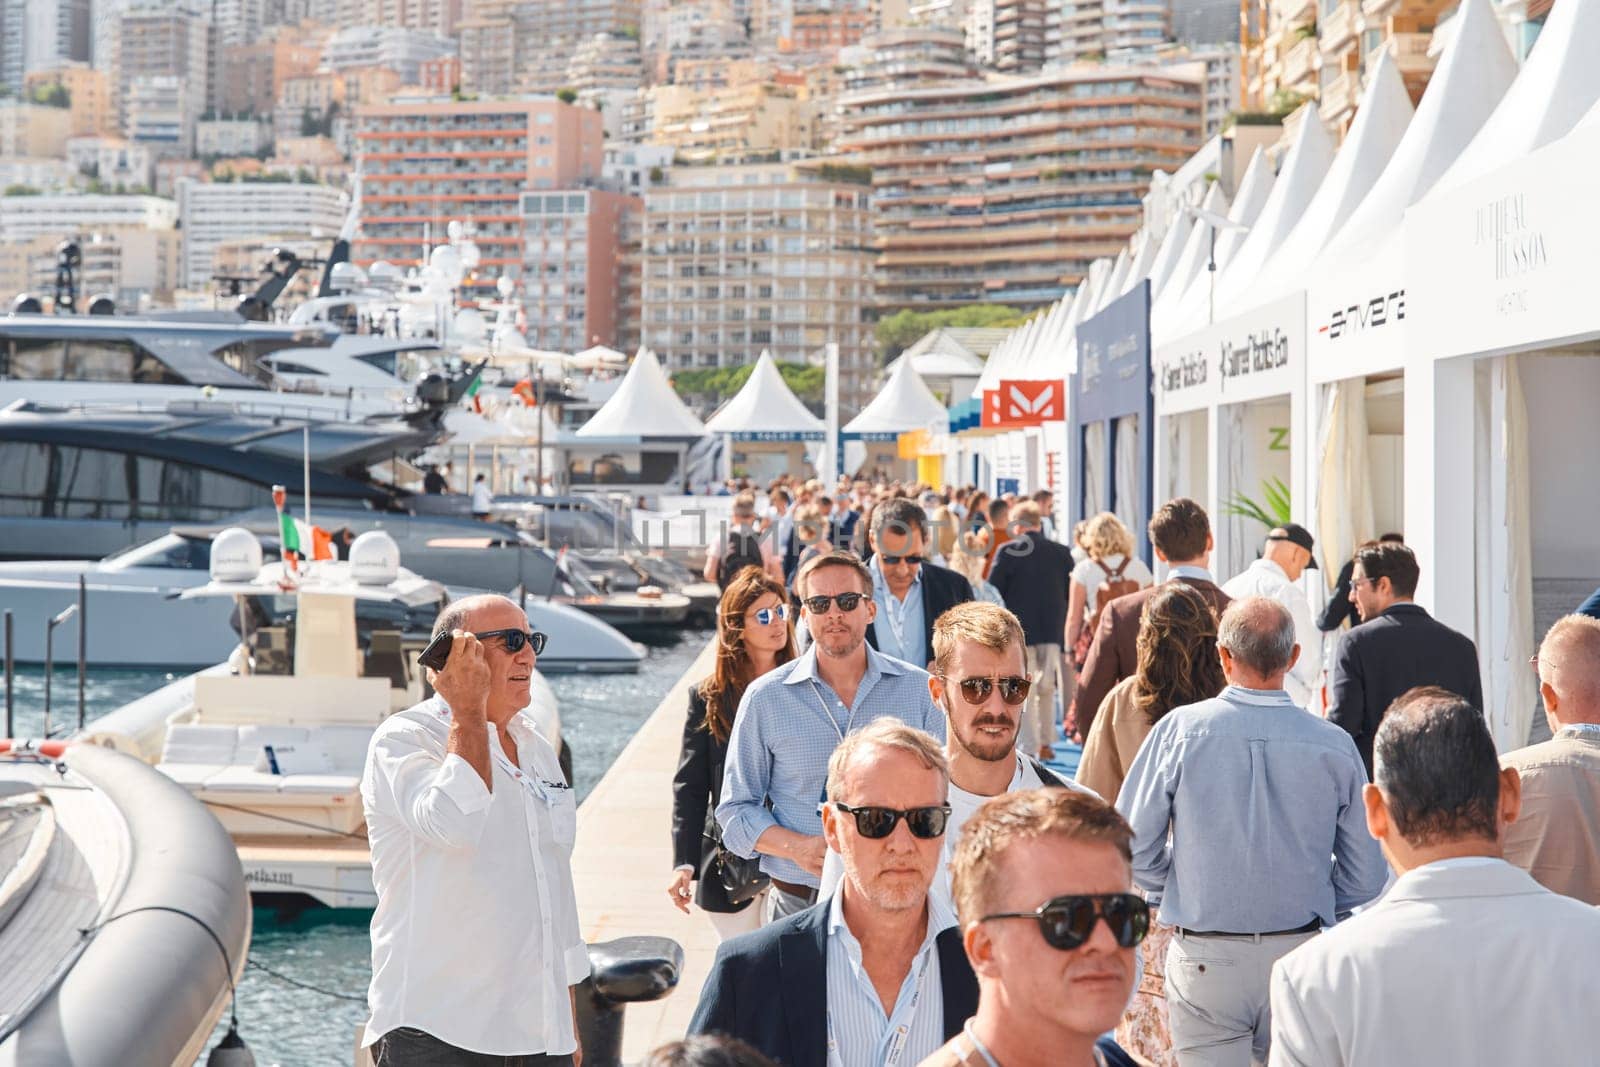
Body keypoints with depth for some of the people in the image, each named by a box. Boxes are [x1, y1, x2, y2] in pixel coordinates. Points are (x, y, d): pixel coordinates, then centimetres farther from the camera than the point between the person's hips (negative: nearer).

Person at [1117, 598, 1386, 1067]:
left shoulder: (1180, 730, -10)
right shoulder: (1335, 746, -6)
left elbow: (1132, 849, -5)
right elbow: (1366, 879, 0)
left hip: (1204, 957, -1)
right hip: (1301, 956, 2)